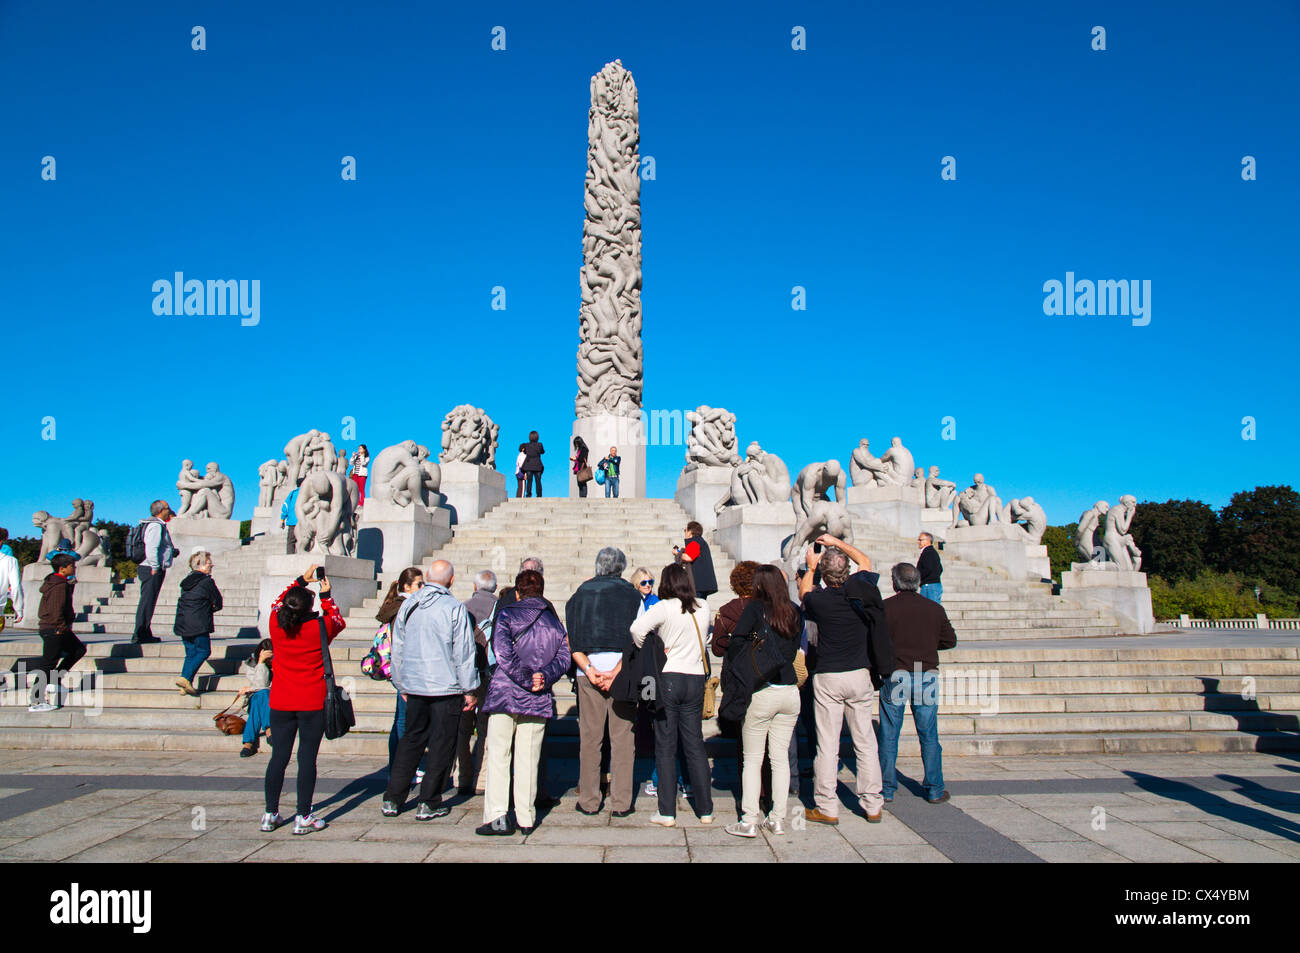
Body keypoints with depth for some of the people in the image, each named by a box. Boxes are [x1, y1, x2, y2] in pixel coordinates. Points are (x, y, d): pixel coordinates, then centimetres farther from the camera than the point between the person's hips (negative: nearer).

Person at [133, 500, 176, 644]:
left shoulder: (159, 525, 20)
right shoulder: (156, 526, -12)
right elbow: (151, 548, -22)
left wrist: (172, 551, 13)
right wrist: (155, 568, -23)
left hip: (152, 570, 11)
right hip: (152, 569, -11)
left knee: (147, 602, 13)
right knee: (147, 603, -9)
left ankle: (146, 634, 19)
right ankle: (139, 636, -8)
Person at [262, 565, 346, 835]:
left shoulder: (276, 625, -5)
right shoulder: (320, 627, -13)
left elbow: (277, 603, 19)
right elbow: (339, 621, 11)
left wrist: (302, 580, 22)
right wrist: (326, 595, 15)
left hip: (280, 703, 3)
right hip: (312, 704, -3)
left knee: (279, 756, 11)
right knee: (307, 757, 1)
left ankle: (270, 814, 18)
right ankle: (303, 817, 5)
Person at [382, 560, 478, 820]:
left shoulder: (408, 605, 6)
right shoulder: (454, 608, -11)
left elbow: (397, 649, 13)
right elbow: (464, 653, -10)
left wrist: (402, 685, 23)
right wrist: (470, 690, -2)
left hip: (414, 687, 5)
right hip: (446, 688, -5)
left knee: (410, 740, 16)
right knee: (442, 745, 5)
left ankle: (392, 799, 17)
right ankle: (429, 803, 9)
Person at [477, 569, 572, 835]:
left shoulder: (507, 614, 0)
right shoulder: (553, 620, 12)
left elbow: (503, 652, -14)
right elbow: (563, 657, 2)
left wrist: (527, 679, -11)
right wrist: (543, 678, -7)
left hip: (505, 693, -3)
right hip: (538, 701, 3)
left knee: (498, 755, 2)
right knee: (528, 758, 9)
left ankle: (497, 815, -5)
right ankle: (526, 818, 12)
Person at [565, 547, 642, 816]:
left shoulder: (580, 593, 8)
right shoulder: (632, 595, 5)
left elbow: (570, 639, 0)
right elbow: (636, 640, -5)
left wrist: (589, 669, -9)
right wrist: (616, 671, -11)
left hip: (588, 672, 1)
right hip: (623, 673, -1)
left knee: (589, 738, 7)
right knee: (622, 738, 5)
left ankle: (589, 801, 13)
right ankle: (621, 802, 8)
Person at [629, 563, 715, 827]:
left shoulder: (664, 608, -9)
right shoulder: (703, 609, 5)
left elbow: (637, 628, -22)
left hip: (668, 678, -4)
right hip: (696, 679, 4)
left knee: (665, 746, 3)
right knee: (695, 745, 11)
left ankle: (667, 812, 6)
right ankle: (705, 809, 15)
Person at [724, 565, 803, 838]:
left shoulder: (755, 608, -6)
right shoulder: (795, 613, 7)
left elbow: (735, 641, -12)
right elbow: (793, 651, 11)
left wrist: (739, 672, 2)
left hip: (761, 691, -4)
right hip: (790, 691, 4)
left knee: (752, 759, 4)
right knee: (780, 757, 12)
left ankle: (749, 821, 7)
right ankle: (778, 819, 17)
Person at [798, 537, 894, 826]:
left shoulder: (819, 599, -13)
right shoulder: (862, 589, -5)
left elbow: (804, 594, 14)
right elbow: (865, 561, 17)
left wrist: (810, 567, 27)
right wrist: (837, 542, 26)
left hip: (828, 678, -3)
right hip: (861, 676, 3)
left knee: (827, 745, 3)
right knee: (865, 742, 10)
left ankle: (827, 808, 10)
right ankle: (872, 806, 18)